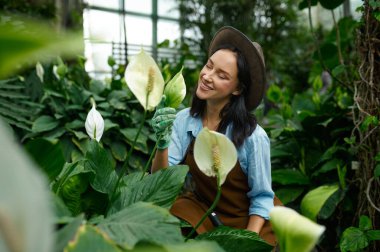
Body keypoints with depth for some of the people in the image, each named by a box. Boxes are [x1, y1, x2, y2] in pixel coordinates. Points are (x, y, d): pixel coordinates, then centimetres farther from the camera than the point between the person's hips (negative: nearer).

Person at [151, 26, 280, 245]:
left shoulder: (253, 136, -23)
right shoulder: (184, 120, -12)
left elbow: (261, 198, -11)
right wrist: (162, 143, -31)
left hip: (246, 219, -2)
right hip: (199, 210, 2)